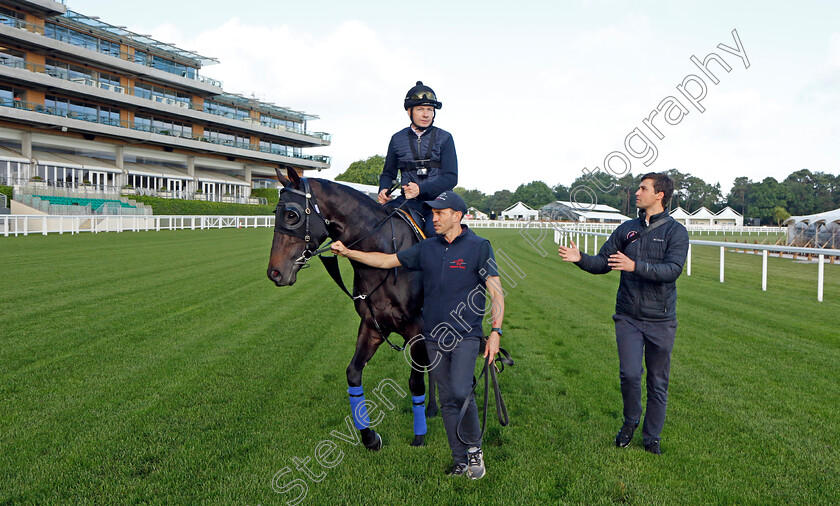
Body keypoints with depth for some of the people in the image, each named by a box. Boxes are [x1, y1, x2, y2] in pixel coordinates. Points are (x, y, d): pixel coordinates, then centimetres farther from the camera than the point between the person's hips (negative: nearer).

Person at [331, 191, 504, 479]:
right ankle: (460, 460, 21)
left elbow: (496, 293, -6)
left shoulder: (479, 247, -3)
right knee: (447, 400, 8)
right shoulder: (426, 248, 9)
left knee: (461, 392, -20)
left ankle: (474, 447, 6)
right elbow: (387, 261, 13)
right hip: (434, 337, 5)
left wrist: (496, 331, -16)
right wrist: (347, 252, 6)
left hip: (466, 335, -5)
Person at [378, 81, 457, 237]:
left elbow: (451, 177, -2)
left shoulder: (444, 138, 7)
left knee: (434, 230, -32)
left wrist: (421, 189, -17)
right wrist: (383, 190, -2)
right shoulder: (397, 139, 13)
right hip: (408, 201, 2)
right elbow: (388, 173, 22)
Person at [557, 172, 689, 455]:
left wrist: (635, 266, -29)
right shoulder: (627, 229, 9)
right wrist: (580, 259, -10)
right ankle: (630, 421, 21)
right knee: (629, 374, -7)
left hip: (661, 319, -2)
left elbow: (673, 270, -18)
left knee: (658, 381, 8)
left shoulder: (675, 231, -3)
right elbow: (603, 263, 9)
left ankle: (651, 437, 25)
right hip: (628, 317, 2)